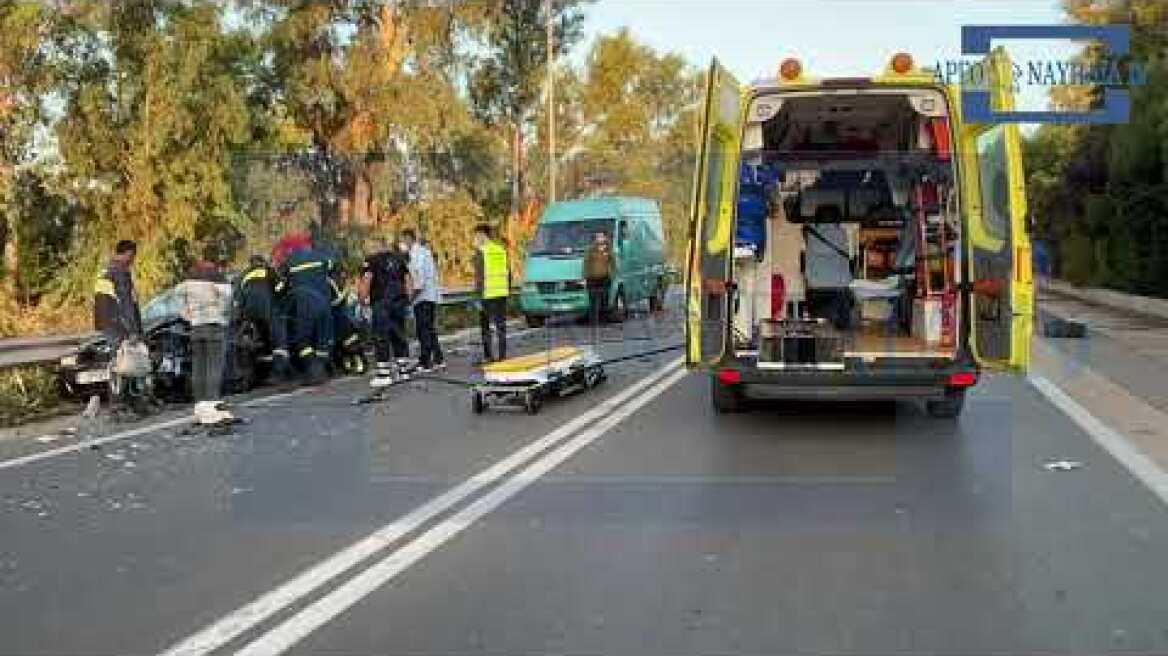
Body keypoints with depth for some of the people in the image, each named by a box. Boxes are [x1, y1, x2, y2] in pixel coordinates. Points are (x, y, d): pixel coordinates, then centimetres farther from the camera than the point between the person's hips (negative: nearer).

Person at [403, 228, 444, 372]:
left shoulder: (416, 253, -13)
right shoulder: (425, 251, 16)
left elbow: (420, 279, -20)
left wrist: (412, 296, -12)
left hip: (422, 297, -9)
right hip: (432, 295, 9)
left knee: (423, 331, -6)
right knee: (430, 330, 15)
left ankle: (425, 363, -4)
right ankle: (438, 360, 18)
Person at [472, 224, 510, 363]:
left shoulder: (481, 251, -8)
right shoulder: (501, 250, 10)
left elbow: (479, 275, -13)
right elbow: (508, 273, 13)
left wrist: (478, 296, -12)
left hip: (488, 294, -5)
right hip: (502, 293, 5)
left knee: (485, 326, 5)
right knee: (501, 325, 9)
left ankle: (488, 356, 4)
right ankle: (502, 356, 9)